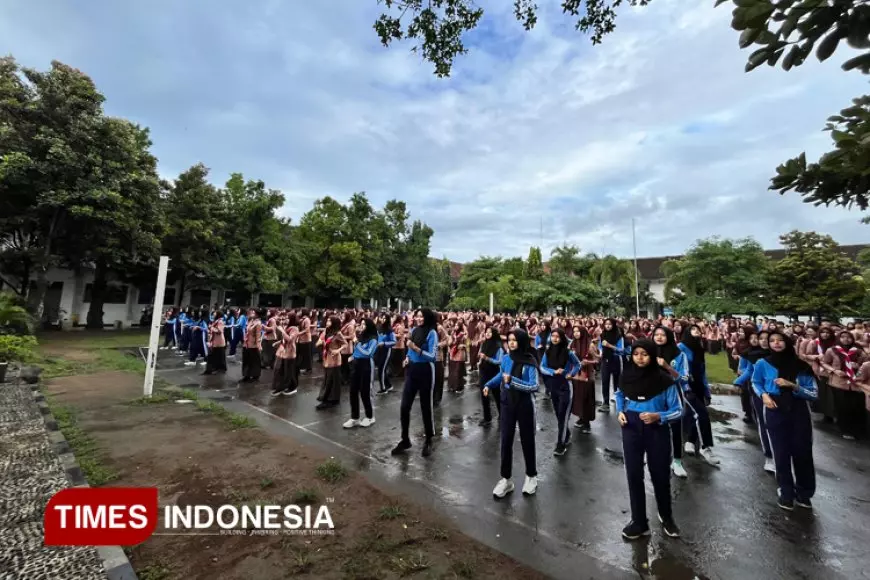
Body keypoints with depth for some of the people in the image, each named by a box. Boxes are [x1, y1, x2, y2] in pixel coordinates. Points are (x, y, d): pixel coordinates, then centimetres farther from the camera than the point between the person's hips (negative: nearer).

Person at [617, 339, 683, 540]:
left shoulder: (664, 379, -14)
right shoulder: (626, 376, -6)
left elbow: (677, 410, -7)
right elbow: (619, 395, 15)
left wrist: (658, 416, -23)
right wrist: (620, 412, -2)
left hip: (657, 431, -2)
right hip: (631, 430, 2)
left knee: (660, 475, 16)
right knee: (634, 475, 8)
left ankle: (666, 518, 43)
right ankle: (639, 522, 26)